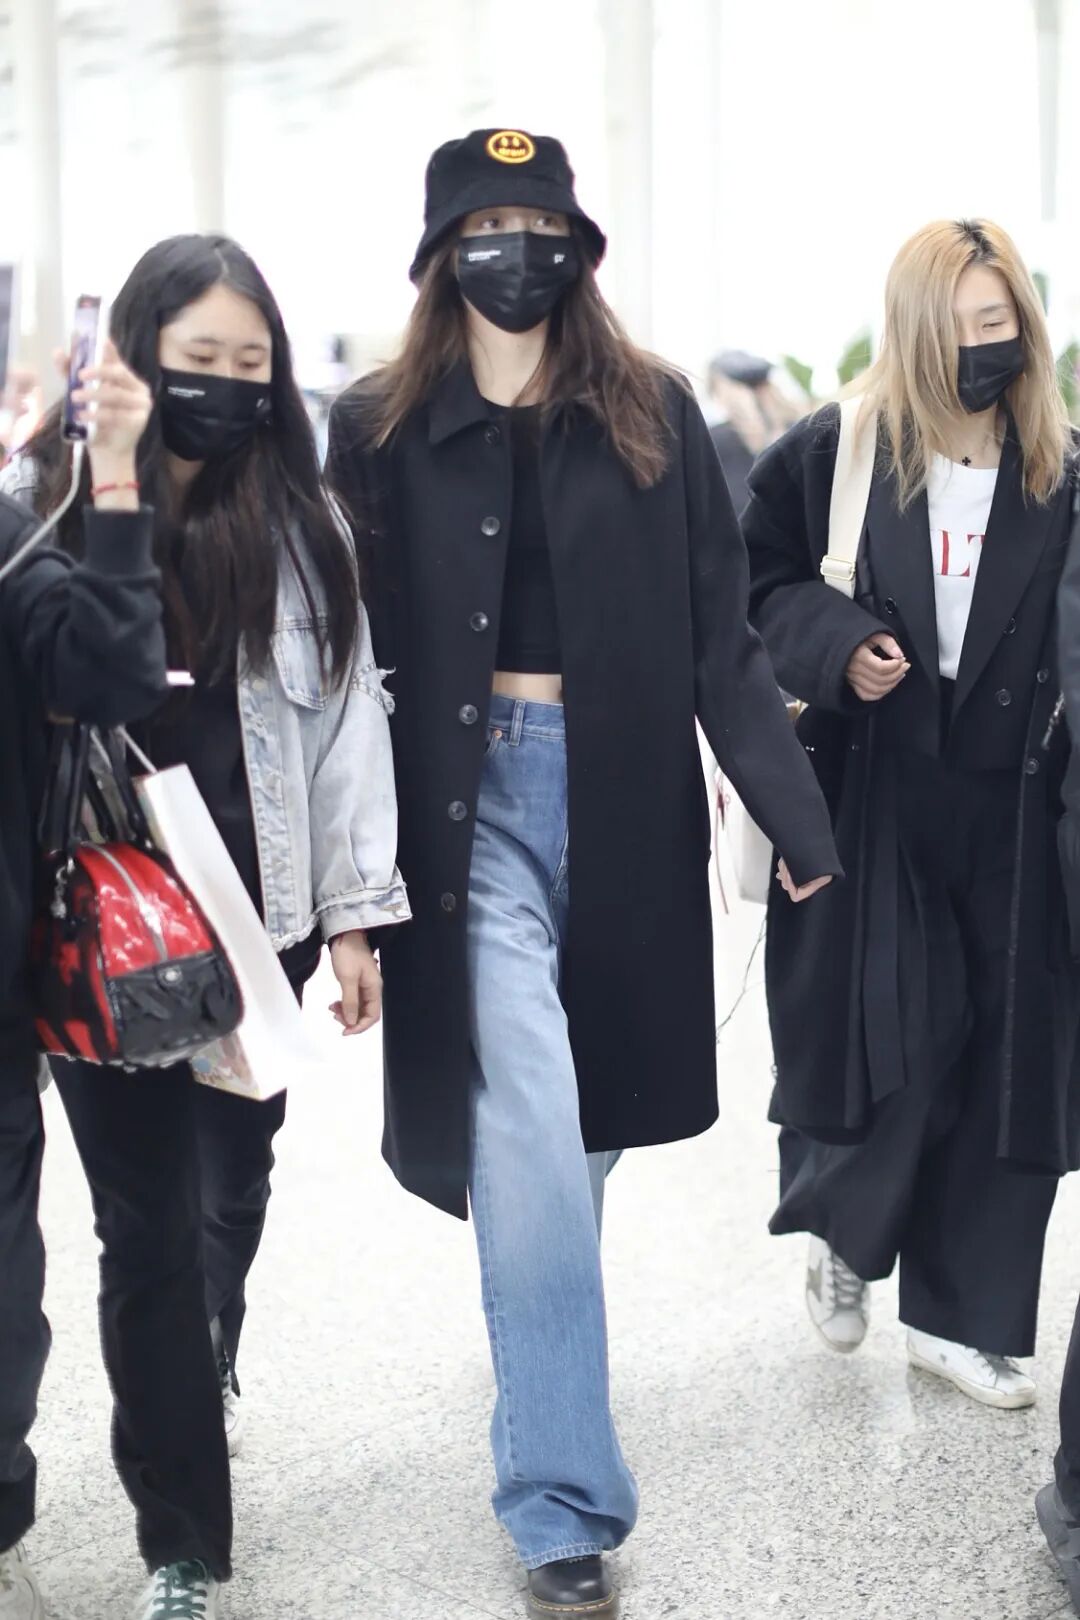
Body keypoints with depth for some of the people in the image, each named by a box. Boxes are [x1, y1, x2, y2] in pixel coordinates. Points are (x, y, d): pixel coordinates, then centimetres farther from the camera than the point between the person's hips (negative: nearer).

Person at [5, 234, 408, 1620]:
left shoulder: (298, 520, 4)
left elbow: (347, 713, 3)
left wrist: (353, 911, 0)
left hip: (256, 913, 3)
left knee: (233, 1183, 17)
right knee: (148, 1215, 1)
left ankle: (200, 1384, 48)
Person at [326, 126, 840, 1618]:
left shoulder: (654, 417, 4)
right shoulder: (383, 428, 2)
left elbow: (720, 636, 2)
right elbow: (352, 648, -1)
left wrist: (797, 815, -6)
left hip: (626, 791, 2)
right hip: (476, 799, -2)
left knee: (580, 1122, 14)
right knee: (532, 1134, -10)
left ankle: (545, 1371, 40)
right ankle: (564, 1500, -2)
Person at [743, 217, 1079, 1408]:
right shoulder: (831, 455, -1)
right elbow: (764, 589, 4)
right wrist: (837, 644, -14)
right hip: (869, 797, -2)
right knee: (885, 1031, -4)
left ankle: (959, 1314, 21)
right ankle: (843, 1233, 28)